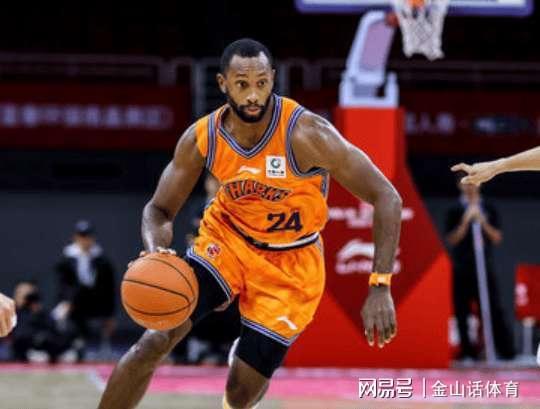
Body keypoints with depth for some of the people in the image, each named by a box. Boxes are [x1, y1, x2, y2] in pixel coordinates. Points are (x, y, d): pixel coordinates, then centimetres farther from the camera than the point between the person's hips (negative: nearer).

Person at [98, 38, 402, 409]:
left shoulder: (306, 135, -28)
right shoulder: (202, 138, -17)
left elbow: (386, 198, -24)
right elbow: (160, 210, -4)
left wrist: (380, 287, -31)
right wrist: (156, 255, -29)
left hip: (290, 265, -2)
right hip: (227, 239, 2)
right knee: (155, 341, -18)